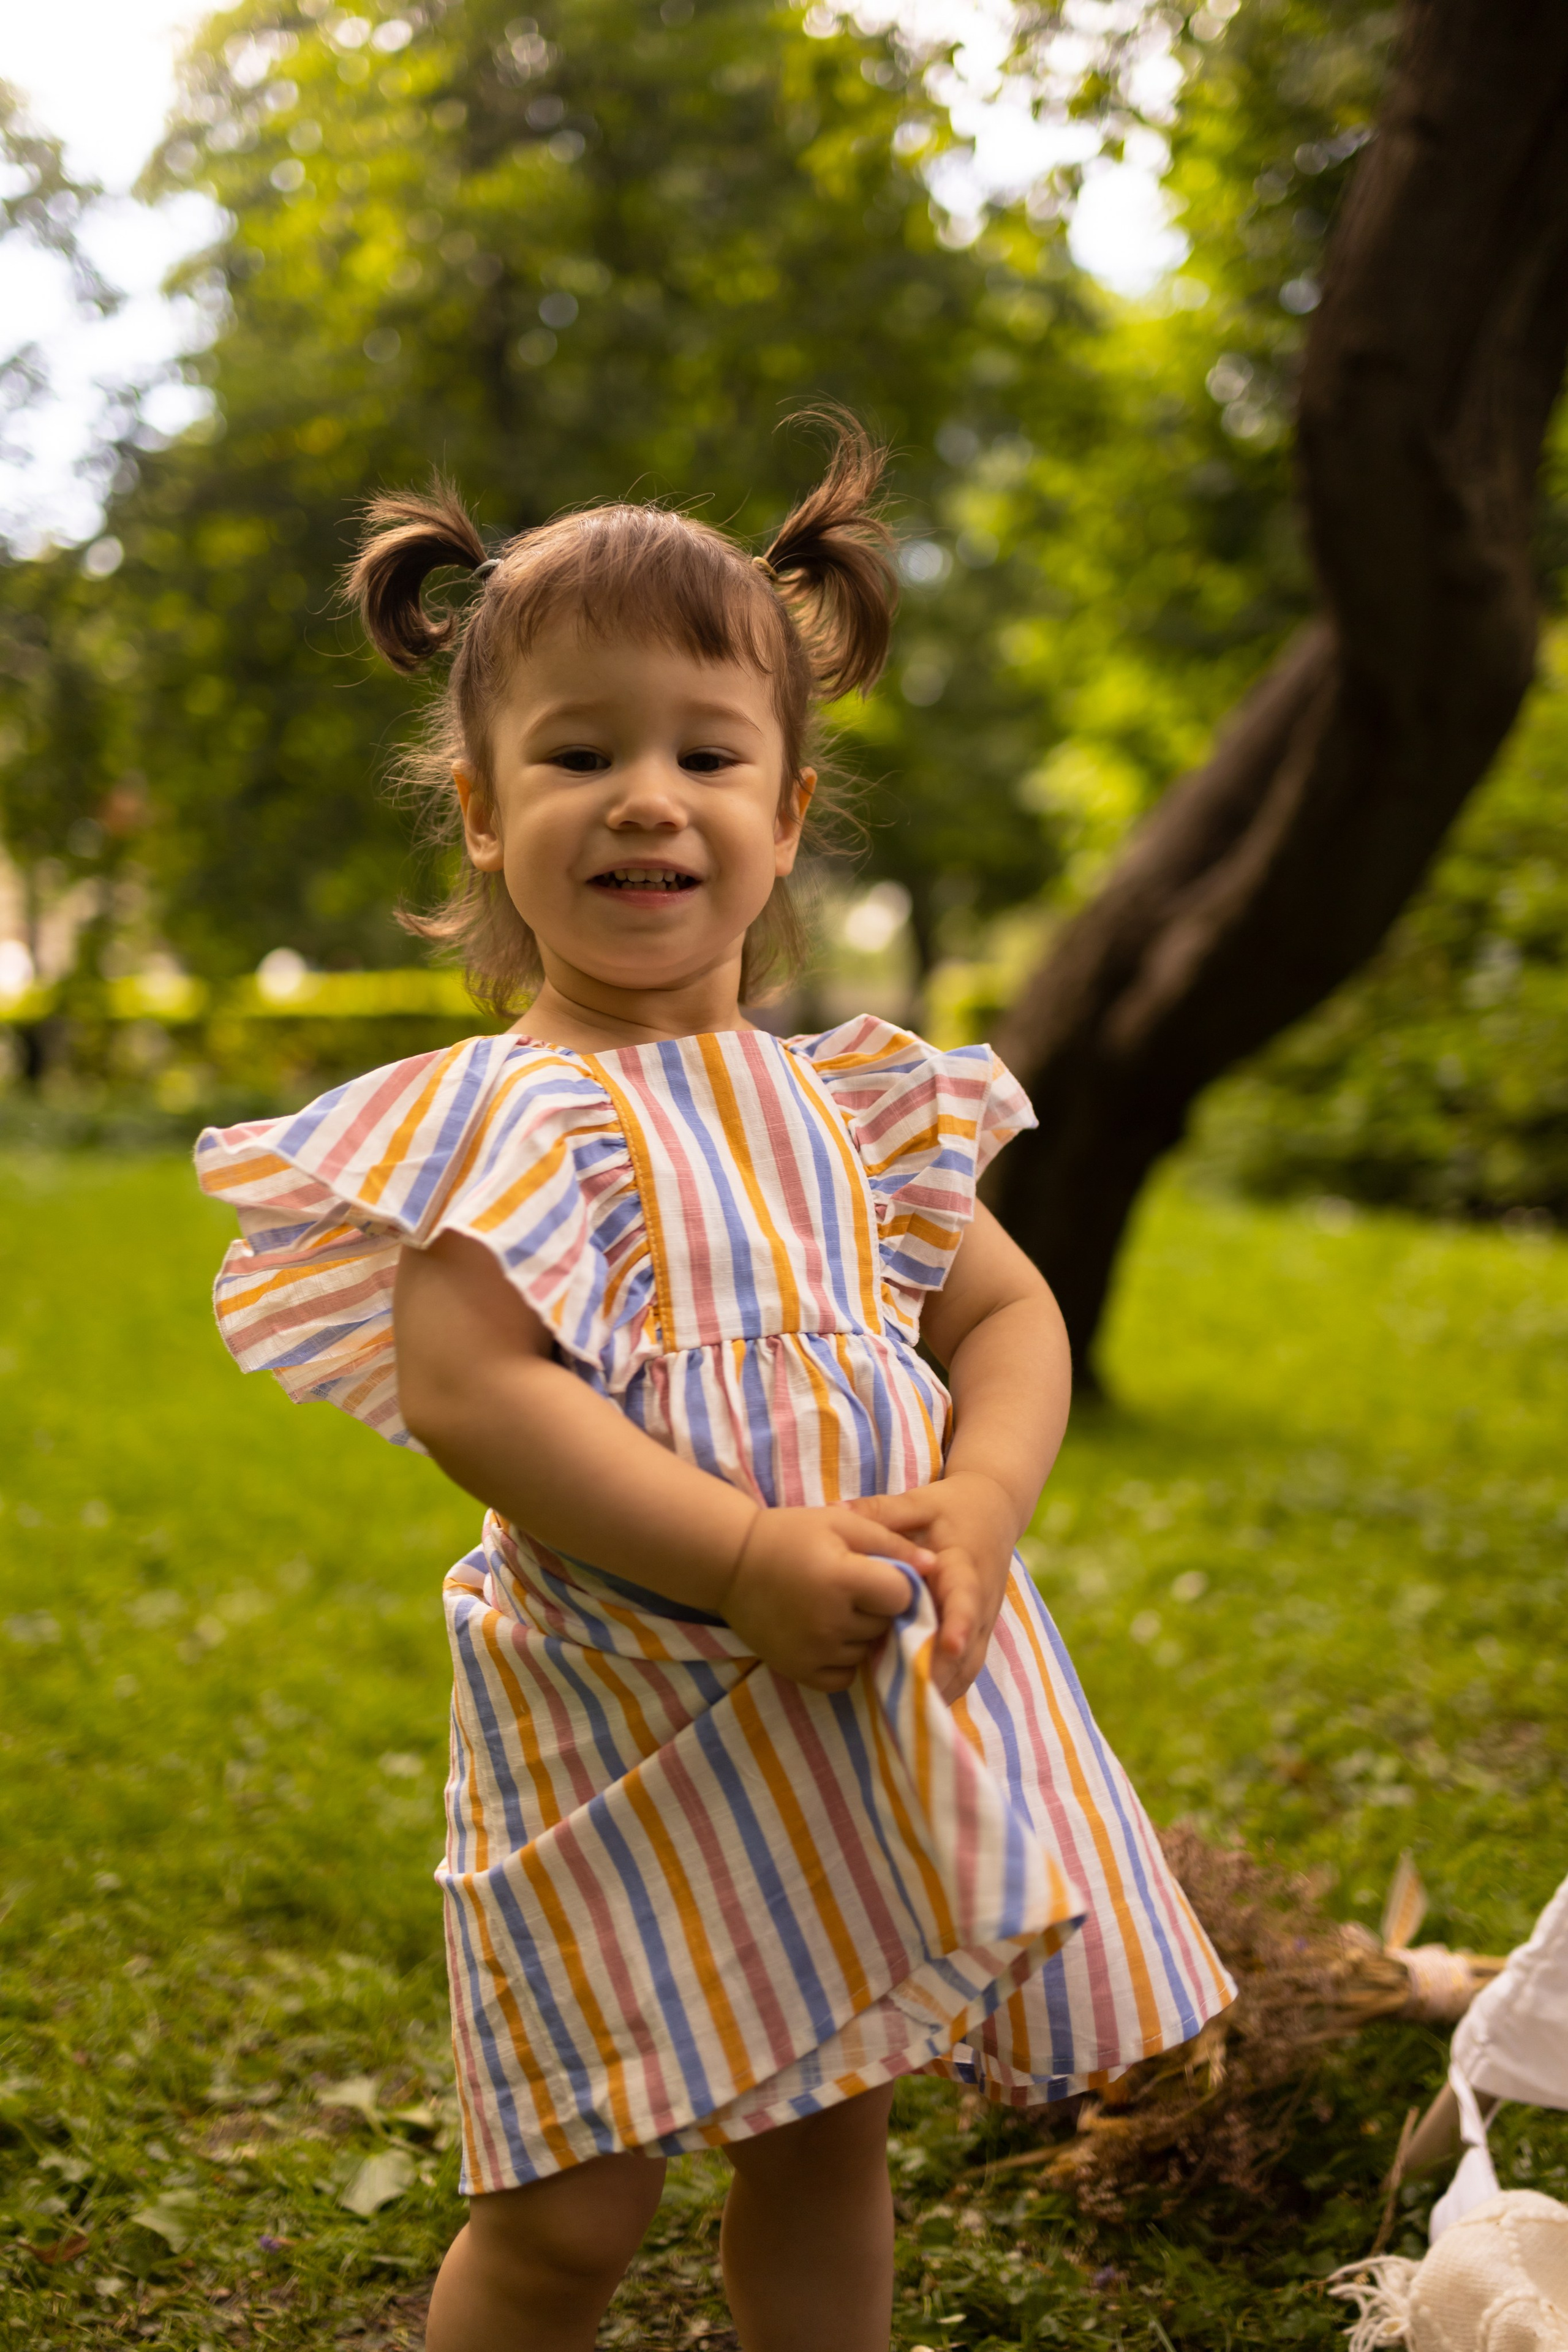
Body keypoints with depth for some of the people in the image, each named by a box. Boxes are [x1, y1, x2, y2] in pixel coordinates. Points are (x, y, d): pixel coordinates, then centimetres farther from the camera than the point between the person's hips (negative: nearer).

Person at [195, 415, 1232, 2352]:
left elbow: (1007, 1316, 9)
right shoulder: (508, 1114, -12)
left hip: (880, 1701, 5)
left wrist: (978, 1509, -12)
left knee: (826, 2136, 20)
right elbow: (468, 1392, -22)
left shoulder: (850, 1101, 5)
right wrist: (752, 1563, -25)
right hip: (631, 1719, -5)